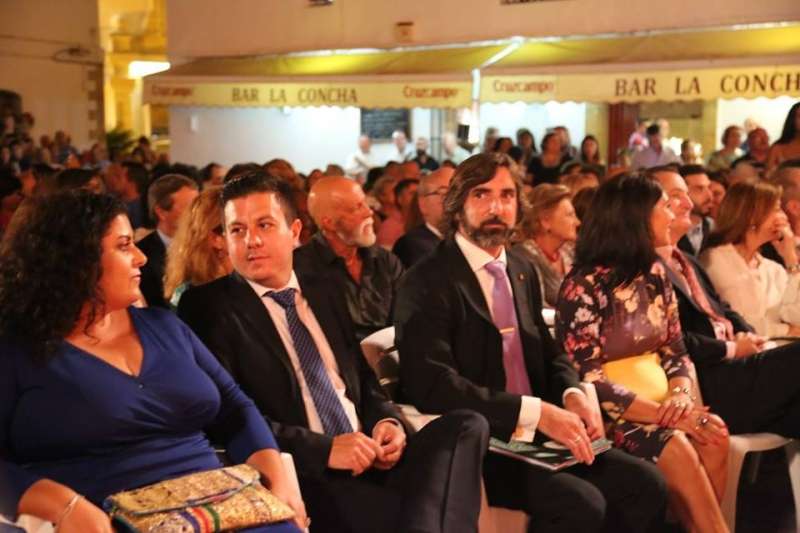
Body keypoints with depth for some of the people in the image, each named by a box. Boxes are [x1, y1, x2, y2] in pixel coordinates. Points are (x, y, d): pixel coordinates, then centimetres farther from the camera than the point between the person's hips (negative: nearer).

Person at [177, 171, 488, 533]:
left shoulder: (322, 291, 19)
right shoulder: (208, 307, 0)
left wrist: (386, 422, 0)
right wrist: (323, 448, -19)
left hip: (369, 461, 7)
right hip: (301, 477, -7)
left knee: (465, 427, -22)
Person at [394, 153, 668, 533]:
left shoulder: (522, 271, 15)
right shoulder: (428, 283, -10)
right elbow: (433, 384, -21)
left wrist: (573, 396, -4)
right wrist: (536, 412, -25)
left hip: (536, 438, 7)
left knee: (644, 483, -11)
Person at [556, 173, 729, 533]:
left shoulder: (654, 275, 8)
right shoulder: (584, 286, -13)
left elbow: (675, 352, 10)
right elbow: (588, 381, -17)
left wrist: (681, 396, -12)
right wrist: (662, 413, -22)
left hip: (659, 405, 6)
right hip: (611, 414, -6)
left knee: (713, 435, -22)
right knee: (676, 446, -29)